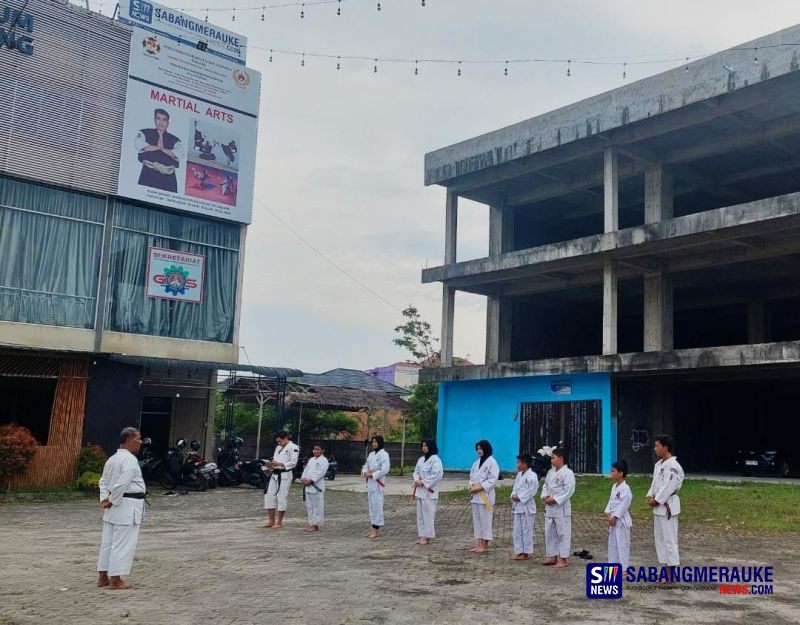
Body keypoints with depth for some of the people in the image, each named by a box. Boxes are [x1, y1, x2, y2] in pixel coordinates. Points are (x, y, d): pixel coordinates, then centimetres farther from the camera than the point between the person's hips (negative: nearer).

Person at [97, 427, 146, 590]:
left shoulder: (112, 459, 14)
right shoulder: (130, 459, -17)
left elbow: (104, 481, 17)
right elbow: (122, 484, -24)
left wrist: (105, 499, 6)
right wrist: (113, 501, -13)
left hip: (114, 507, 10)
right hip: (127, 506, -10)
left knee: (108, 541, 14)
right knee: (123, 544, -2)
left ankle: (103, 577, 21)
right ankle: (115, 580, 2)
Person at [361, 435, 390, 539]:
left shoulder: (384, 454, -9)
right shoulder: (371, 454, 16)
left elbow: (385, 470, -17)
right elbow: (366, 466, 17)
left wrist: (373, 475, -16)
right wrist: (365, 472, -5)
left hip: (378, 484, -8)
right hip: (370, 483, 8)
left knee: (377, 506, -6)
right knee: (371, 506, 12)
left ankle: (377, 530, -1)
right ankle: (374, 528, 19)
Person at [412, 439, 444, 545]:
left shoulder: (435, 460, -12)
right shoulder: (421, 459, 14)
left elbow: (437, 475, -19)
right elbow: (416, 471, 18)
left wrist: (423, 482, -16)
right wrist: (417, 480, -4)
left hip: (429, 491, -8)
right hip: (420, 490, 8)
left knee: (428, 514, -6)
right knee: (420, 514, 11)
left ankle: (427, 537, 1)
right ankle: (422, 535, 19)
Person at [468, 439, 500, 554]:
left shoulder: (492, 462, -9)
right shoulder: (477, 462, 14)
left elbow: (493, 479, -15)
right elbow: (472, 476, 17)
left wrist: (479, 488, -17)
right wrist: (471, 486, -3)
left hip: (485, 496, -8)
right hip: (475, 495, 8)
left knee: (485, 520, -3)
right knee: (476, 520, 10)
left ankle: (485, 546, 2)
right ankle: (479, 543, 18)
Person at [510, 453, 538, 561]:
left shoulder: (532, 476, -14)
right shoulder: (519, 475, 14)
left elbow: (531, 491, -18)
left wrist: (519, 497, -17)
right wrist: (513, 495, -2)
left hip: (527, 507, -9)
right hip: (517, 506, 9)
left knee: (526, 530, -1)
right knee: (517, 530, 12)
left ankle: (527, 553, 7)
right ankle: (519, 551, 19)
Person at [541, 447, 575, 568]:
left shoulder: (567, 473, -14)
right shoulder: (551, 472, 11)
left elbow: (569, 490, -19)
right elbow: (545, 486, 17)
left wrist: (555, 499, -20)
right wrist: (544, 496, -3)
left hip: (561, 507, -8)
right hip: (550, 507, 8)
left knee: (562, 533, -2)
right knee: (550, 532, 13)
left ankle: (564, 558, 6)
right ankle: (552, 556, 24)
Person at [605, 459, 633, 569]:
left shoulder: (625, 488, -18)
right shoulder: (614, 487, 10)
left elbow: (623, 505, -20)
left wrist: (614, 518, -17)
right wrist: (608, 514, -2)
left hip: (621, 521, -9)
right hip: (613, 520, 9)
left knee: (622, 544, -2)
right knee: (612, 543, 15)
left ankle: (623, 568, 6)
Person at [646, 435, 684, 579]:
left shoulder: (672, 466, -17)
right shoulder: (659, 464, 13)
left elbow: (668, 487, -21)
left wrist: (656, 500, -14)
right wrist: (650, 496, 2)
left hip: (667, 506, -10)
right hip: (659, 506, 10)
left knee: (669, 538, -6)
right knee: (660, 537, 15)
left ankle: (672, 574, 0)